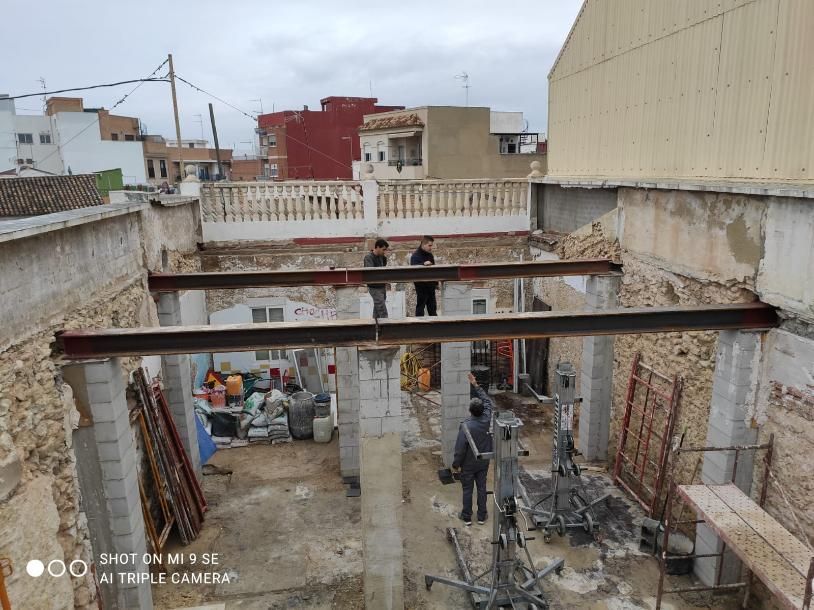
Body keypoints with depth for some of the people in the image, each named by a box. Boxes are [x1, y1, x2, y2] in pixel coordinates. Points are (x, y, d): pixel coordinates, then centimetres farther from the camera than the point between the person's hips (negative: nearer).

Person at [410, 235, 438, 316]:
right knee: (420, 306, -1)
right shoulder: (416, 256, -12)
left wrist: (436, 282, 20)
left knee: (432, 307, 14)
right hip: (421, 286, -8)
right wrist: (423, 264, -46)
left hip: (430, 285, 8)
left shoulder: (430, 255, 13)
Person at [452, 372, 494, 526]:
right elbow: (488, 401, 3)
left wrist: (455, 464, -9)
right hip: (483, 463, 4)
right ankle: (481, 517, 28)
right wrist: (476, 385, 7)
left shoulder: (466, 426, -28)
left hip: (468, 464, -4)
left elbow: (460, 448, -23)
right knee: (482, 488, 16)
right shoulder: (487, 420, -14)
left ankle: (467, 517, 25)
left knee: (467, 490, 12)